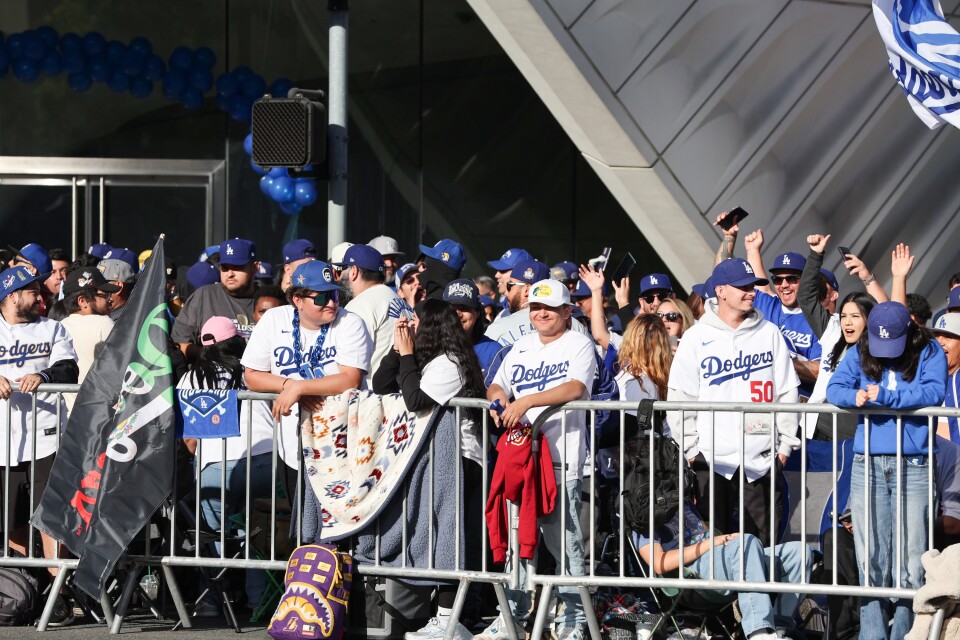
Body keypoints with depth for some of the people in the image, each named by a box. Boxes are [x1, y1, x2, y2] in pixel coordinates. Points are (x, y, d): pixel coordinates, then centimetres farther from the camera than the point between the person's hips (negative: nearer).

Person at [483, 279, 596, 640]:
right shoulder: (522, 347, 19)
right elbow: (497, 386, 19)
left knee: (564, 540, -6)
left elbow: (575, 388, -18)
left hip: (561, 459, -6)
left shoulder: (579, 345, -1)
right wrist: (498, 397, -6)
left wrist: (526, 401, -26)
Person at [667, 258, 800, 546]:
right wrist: (690, 449, -4)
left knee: (762, 544, 3)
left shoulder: (769, 333, 7)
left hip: (762, 458, 1)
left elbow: (787, 392, 8)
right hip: (711, 458, -1)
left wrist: (785, 444, 3)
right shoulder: (697, 337, 2)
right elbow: (679, 398, 1)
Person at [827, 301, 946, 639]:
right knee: (871, 558, 2)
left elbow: (934, 392, -13)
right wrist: (854, 396, -23)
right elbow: (834, 388, -1)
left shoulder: (929, 353, 2)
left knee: (912, 558, -2)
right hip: (867, 464, 2)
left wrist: (885, 396, -19)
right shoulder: (859, 354, 9)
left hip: (914, 466, -2)